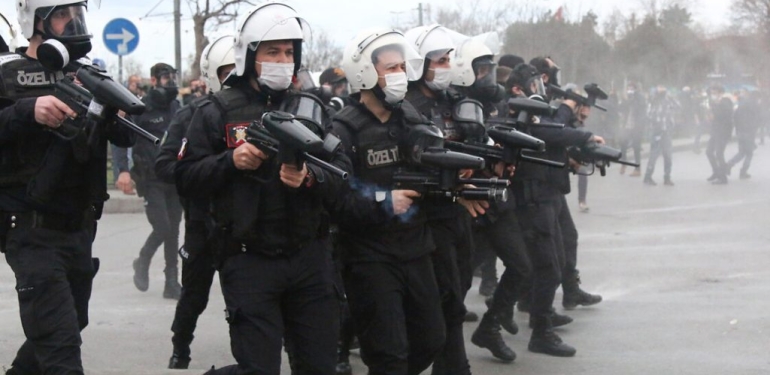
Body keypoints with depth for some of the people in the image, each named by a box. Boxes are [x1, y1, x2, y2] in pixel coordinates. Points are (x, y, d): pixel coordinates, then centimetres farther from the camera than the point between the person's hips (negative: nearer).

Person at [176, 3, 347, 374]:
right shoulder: (217, 112, -1)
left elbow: (343, 174, 2)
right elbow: (186, 180, -2)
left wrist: (310, 176, -19)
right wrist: (231, 161, -18)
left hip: (309, 258, 4)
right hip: (249, 261, -4)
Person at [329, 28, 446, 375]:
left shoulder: (414, 120, 7)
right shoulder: (343, 130, -14)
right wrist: (383, 203, -26)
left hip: (415, 251, 7)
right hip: (370, 258, -7)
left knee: (431, 340, 16)